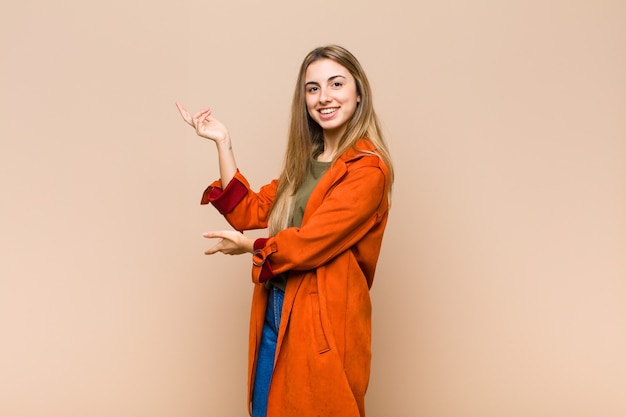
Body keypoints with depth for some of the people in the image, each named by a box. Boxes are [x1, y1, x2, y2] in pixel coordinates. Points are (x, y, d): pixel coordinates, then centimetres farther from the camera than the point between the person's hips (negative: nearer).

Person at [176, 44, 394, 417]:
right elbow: (248, 212, 7)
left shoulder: (368, 170, -14)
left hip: (324, 321, -8)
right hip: (276, 314, 8)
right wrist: (223, 142, 2)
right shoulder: (304, 161, 12)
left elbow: (311, 242, -20)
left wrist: (249, 246, -4)